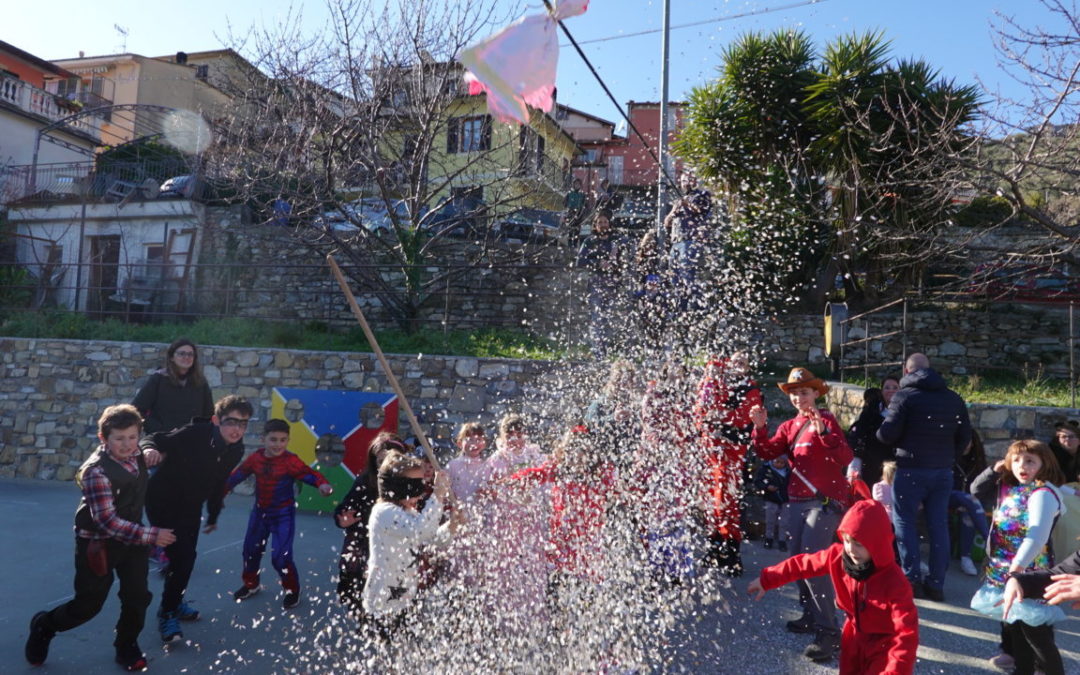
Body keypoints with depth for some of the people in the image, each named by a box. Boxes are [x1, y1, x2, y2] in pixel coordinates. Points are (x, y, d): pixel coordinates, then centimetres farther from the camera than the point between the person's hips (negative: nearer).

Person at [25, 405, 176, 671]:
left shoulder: (134, 453, -6)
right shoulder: (97, 472, -28)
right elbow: (108, 522, -30)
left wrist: (149, 455, 0)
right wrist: (151, 535, -30)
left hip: (130, 537, 6)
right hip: (98, 543, -6)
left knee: (137, 597, 3)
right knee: (88, 605, 7)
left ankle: (127, 646, 27)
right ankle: (43, 626, 38)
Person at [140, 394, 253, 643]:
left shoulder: (235, 450, -10)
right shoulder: (193, 435, -30)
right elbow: (152, 440, -28)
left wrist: (213, 516, 13)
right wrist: (150, 450, -53)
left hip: (191, 507, 7)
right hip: (163, 501, -6)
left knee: (187, 558, 16)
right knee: (180, 557, -11)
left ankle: (174, 604, 39)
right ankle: (167, 614, 7)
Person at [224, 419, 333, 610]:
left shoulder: (291, 461, -23)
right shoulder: (255, 458, -9)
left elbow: (310, 474, -31)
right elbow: (237, 475, 4)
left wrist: (323, 485, -51)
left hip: (283, 514, -5)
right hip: (260, 511, 6)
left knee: (281, 556, -9)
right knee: (251, 550, 20)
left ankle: (292, 591, 15)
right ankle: (251, 584, 46)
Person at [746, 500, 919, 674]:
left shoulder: (894, 583, -32)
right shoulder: (837, 556, -17)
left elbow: (907, 633, -34)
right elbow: (804, 564, -4)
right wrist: (767, 580, 0)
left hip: (885, 647, -5)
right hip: (854, 638, 5)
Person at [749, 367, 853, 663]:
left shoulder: (826, 420, -7)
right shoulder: (789, 426, 12)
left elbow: (845, 458, -19)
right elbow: (768, 452, 2)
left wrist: (823, 432, -32)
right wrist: (760, 427, -12)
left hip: (824, 501, -7)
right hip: (797, 501, 7)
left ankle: (828, 632, -12)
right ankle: (811, 615, 30)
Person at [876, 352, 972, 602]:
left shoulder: (904, 396, -8)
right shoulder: (953, 398, 9)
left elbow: (887, 434, -14)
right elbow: (965, 435, 9)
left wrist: (881, 430, 7)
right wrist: (948, 457, 18)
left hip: (911, 470, -5)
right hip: (944, 471, 5)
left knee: (904, 521, 6)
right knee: (939, 525, 10)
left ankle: (912, 579, 3)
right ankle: (936, 584, 14)